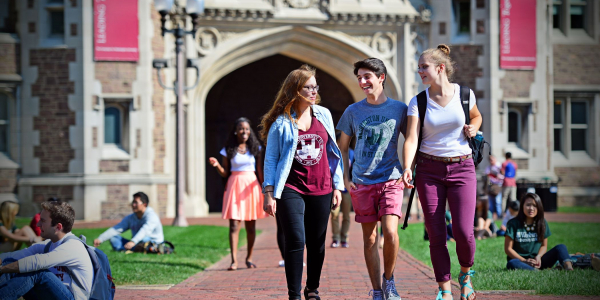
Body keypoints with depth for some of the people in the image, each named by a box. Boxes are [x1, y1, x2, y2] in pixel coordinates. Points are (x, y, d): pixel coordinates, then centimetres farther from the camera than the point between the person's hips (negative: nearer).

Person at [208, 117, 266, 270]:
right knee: (234, 224, -8)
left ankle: (249, 258, 20)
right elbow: (225, 173, 5)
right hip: (235, 185, -2)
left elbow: (259, 170, 12)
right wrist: (217, 165, -13)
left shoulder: (255, 148, 8)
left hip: (251, 186, 2)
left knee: (251, 225, 6)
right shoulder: (228, 150, 3)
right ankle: (234, 260, -10)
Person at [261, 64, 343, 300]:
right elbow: (270, 159, 0)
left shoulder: (323, 115, 8)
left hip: (321, 189, 4)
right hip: (291, 189, -3)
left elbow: (333, 152, 14)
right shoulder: (281, 122, -2)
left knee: (317, 243, 9)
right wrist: (269, 193, -7)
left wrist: (337, 186, 10)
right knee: (296, 241, -12)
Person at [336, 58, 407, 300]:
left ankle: (389, 280, 7)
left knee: (390, 232, -17)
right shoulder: (353, 111, 5)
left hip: (391, 180, -2)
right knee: (370, 238, 4)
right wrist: (346, 178, 7)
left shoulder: (399, 109, 2)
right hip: (362, 183, 2)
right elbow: (342, 146, 15)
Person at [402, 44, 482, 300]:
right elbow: (411, 138, -12)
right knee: (436, 235, -1)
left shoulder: (464, 94, 0)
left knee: (463, 231, -12)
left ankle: (465, 274, 18)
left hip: (462, 168, -1)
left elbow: (476, 116, 22)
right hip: (429, 170, 1)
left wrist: (472, 129, -1)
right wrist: (407, 168, -28)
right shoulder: (417, 102, -2)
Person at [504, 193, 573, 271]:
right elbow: (508, 248, -5)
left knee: (561, 247, -16)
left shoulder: (542, 223, 7)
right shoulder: (513, 224, -4)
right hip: (520, 260, -4)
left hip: (537, 261, 4)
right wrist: (525, 261, -15)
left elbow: (544, 246, 13)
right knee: (511, 264, -39)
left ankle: (568, 268, -45)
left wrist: (538, 256, -10)